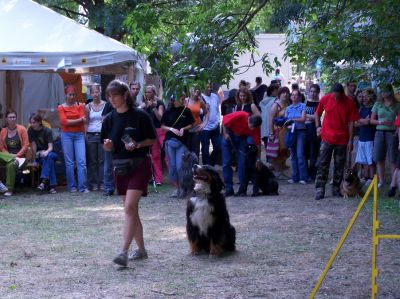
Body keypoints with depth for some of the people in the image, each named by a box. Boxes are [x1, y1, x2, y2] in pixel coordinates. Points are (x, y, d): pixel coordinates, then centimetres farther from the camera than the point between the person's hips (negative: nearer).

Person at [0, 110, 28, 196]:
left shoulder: (22, 129, 1)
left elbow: (26, 145, -2)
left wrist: (17, 155, -14)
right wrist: (10, 155, -9)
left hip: (20, 156, -3)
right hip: (7, 155, 3)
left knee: (11, 165, -36)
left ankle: (9, 189, -27)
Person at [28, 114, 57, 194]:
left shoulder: (47, 131, -8)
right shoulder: (30, 130, -2)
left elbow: (50, 147, -18)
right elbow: (33, 144, -7)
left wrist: (46, 152, -39)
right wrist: (35, 157, -14)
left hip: (49, 153, 0)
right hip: (39, 156, 0)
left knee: (48, 156, -37)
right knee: (50, 161, -33)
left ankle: (44, 181, -47)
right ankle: (52, 185, -41)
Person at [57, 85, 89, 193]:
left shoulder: (80, 106, 9)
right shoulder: (61, 107, 4)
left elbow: (83, 121, -2)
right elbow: (64, 122, -7)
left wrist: (70, 121, -11)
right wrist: (79, 120, -6)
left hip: (79, 135, 1)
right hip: (66, 135, -1)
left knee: (82, 161, -7)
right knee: (69, 162, 1)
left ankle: (83, 187, -7)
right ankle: (72, 187, 7)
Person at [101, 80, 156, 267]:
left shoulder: (140, 116, -9)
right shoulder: (109, 119, 5)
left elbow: (152, 140, -1)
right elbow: (108, 147, 11)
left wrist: (137, 145, -18)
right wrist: (107, 145, -11)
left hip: (139, 164, -6)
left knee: (130, 208, -17)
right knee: (131, 210, 11)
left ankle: (124, 252, -23)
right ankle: (141, 249, 23)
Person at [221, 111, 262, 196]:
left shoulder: (255, 127, -24)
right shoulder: (239, 116, -34)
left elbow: (257, 144, -17)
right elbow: (224, 119, -16)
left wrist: (258, 159, -20)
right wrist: (225, 134, -18)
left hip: (242, 137, 2)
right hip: (229, 135, -2)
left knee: (242, 163, -9)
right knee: (226, 163, -5)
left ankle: (242, 189, -3)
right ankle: (229, 189, -1)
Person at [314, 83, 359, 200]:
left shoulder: (349, 102, -6)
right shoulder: (325, 99, -4)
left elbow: (351, 122, -3)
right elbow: (317, 113, 14)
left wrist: (350, 140, -4)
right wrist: (318, 126, 0)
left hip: (342, 139, 0)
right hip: (327, 137, 0)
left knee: (339, 165, 7)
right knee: (323, 164, -3)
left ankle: (336, 189, 18)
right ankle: (320, 189, -2)